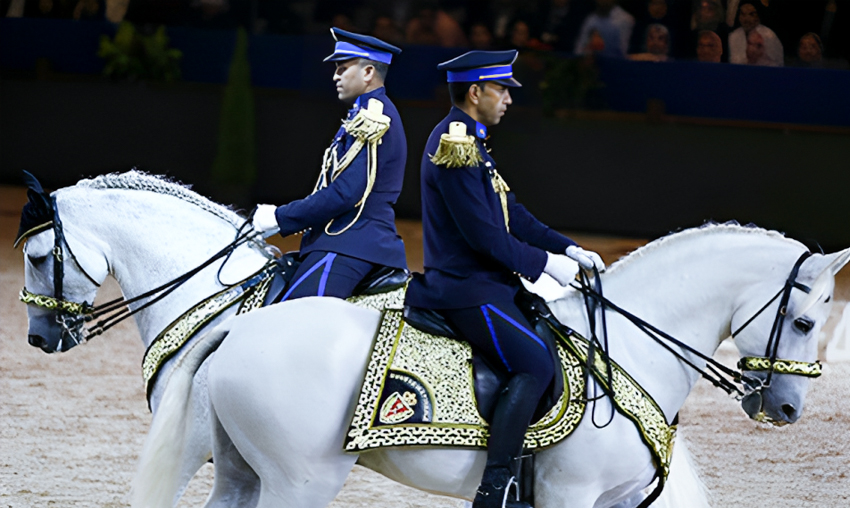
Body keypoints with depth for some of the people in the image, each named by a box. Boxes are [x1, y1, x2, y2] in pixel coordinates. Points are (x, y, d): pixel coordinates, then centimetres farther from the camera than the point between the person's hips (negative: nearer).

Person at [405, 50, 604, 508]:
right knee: (535, 364, -22)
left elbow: (511, 214, 19)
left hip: (485, 282, 11)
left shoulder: (469, 142, 16)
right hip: (465, 289, -11)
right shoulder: (454, 145, -17)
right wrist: (544, 262, -12)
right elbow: (484, 235, -21)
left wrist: (567, 249, 9)